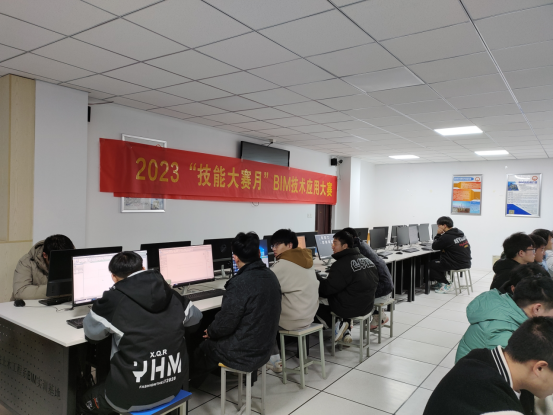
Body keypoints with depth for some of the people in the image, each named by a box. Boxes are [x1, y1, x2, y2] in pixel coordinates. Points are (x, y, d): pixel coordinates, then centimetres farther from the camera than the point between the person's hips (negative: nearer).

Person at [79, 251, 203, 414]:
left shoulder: (113, 299, -15)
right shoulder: (172, 294, -3)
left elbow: (91, 332, 4)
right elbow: (195, 319, 15)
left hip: (132, 397, -5)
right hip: (173, 388, 5)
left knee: (85, 400, 26)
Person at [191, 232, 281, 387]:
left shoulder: (240, 283, -28)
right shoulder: (271, 276, -2)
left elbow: (225, 323, -22)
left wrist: (210, 331, 1)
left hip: (243, 354, -7)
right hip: (264, 348, 7)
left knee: (204, 347, 20)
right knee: (212, 341, 27)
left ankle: (191, 382, 46)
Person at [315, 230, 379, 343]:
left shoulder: (341, 265, -19)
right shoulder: (366, 259, 6)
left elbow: (328, 288, -19)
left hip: (350, 309, -8)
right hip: (367, 306, 8)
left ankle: (336, 325, -4)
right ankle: (346, 331, 21)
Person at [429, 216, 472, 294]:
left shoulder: (446, 237, -20)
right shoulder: (460, 232, 8)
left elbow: (434, 247, -8)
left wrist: (438, 234, -3)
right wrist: (440, 235, 12)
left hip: (456, 265, -9)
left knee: (431, 264, 5)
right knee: (438, 261, 26)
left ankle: (446, 285, 6)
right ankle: (440, 282, 29)